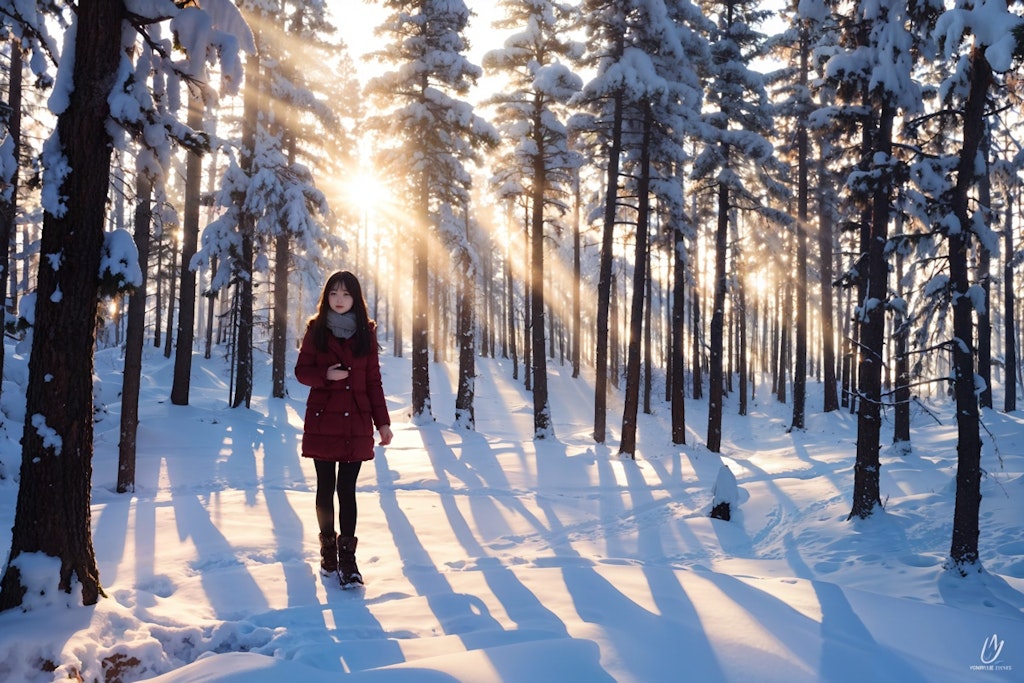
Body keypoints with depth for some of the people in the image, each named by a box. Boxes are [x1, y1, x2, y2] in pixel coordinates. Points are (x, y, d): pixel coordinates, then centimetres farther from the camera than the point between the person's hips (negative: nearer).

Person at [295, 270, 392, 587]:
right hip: (322, 421, 0)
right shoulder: (316, 330, 2)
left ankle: (347, 557, -1)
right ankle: (328, 549, 21)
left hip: (356, 424, 0)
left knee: (347, 489, -3)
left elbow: (374, 380, 7)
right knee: (326, 487, 7)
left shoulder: (366, 332, 5)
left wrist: (383, 421, 3)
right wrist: (326, 375, -17)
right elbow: (302, 371, 5)